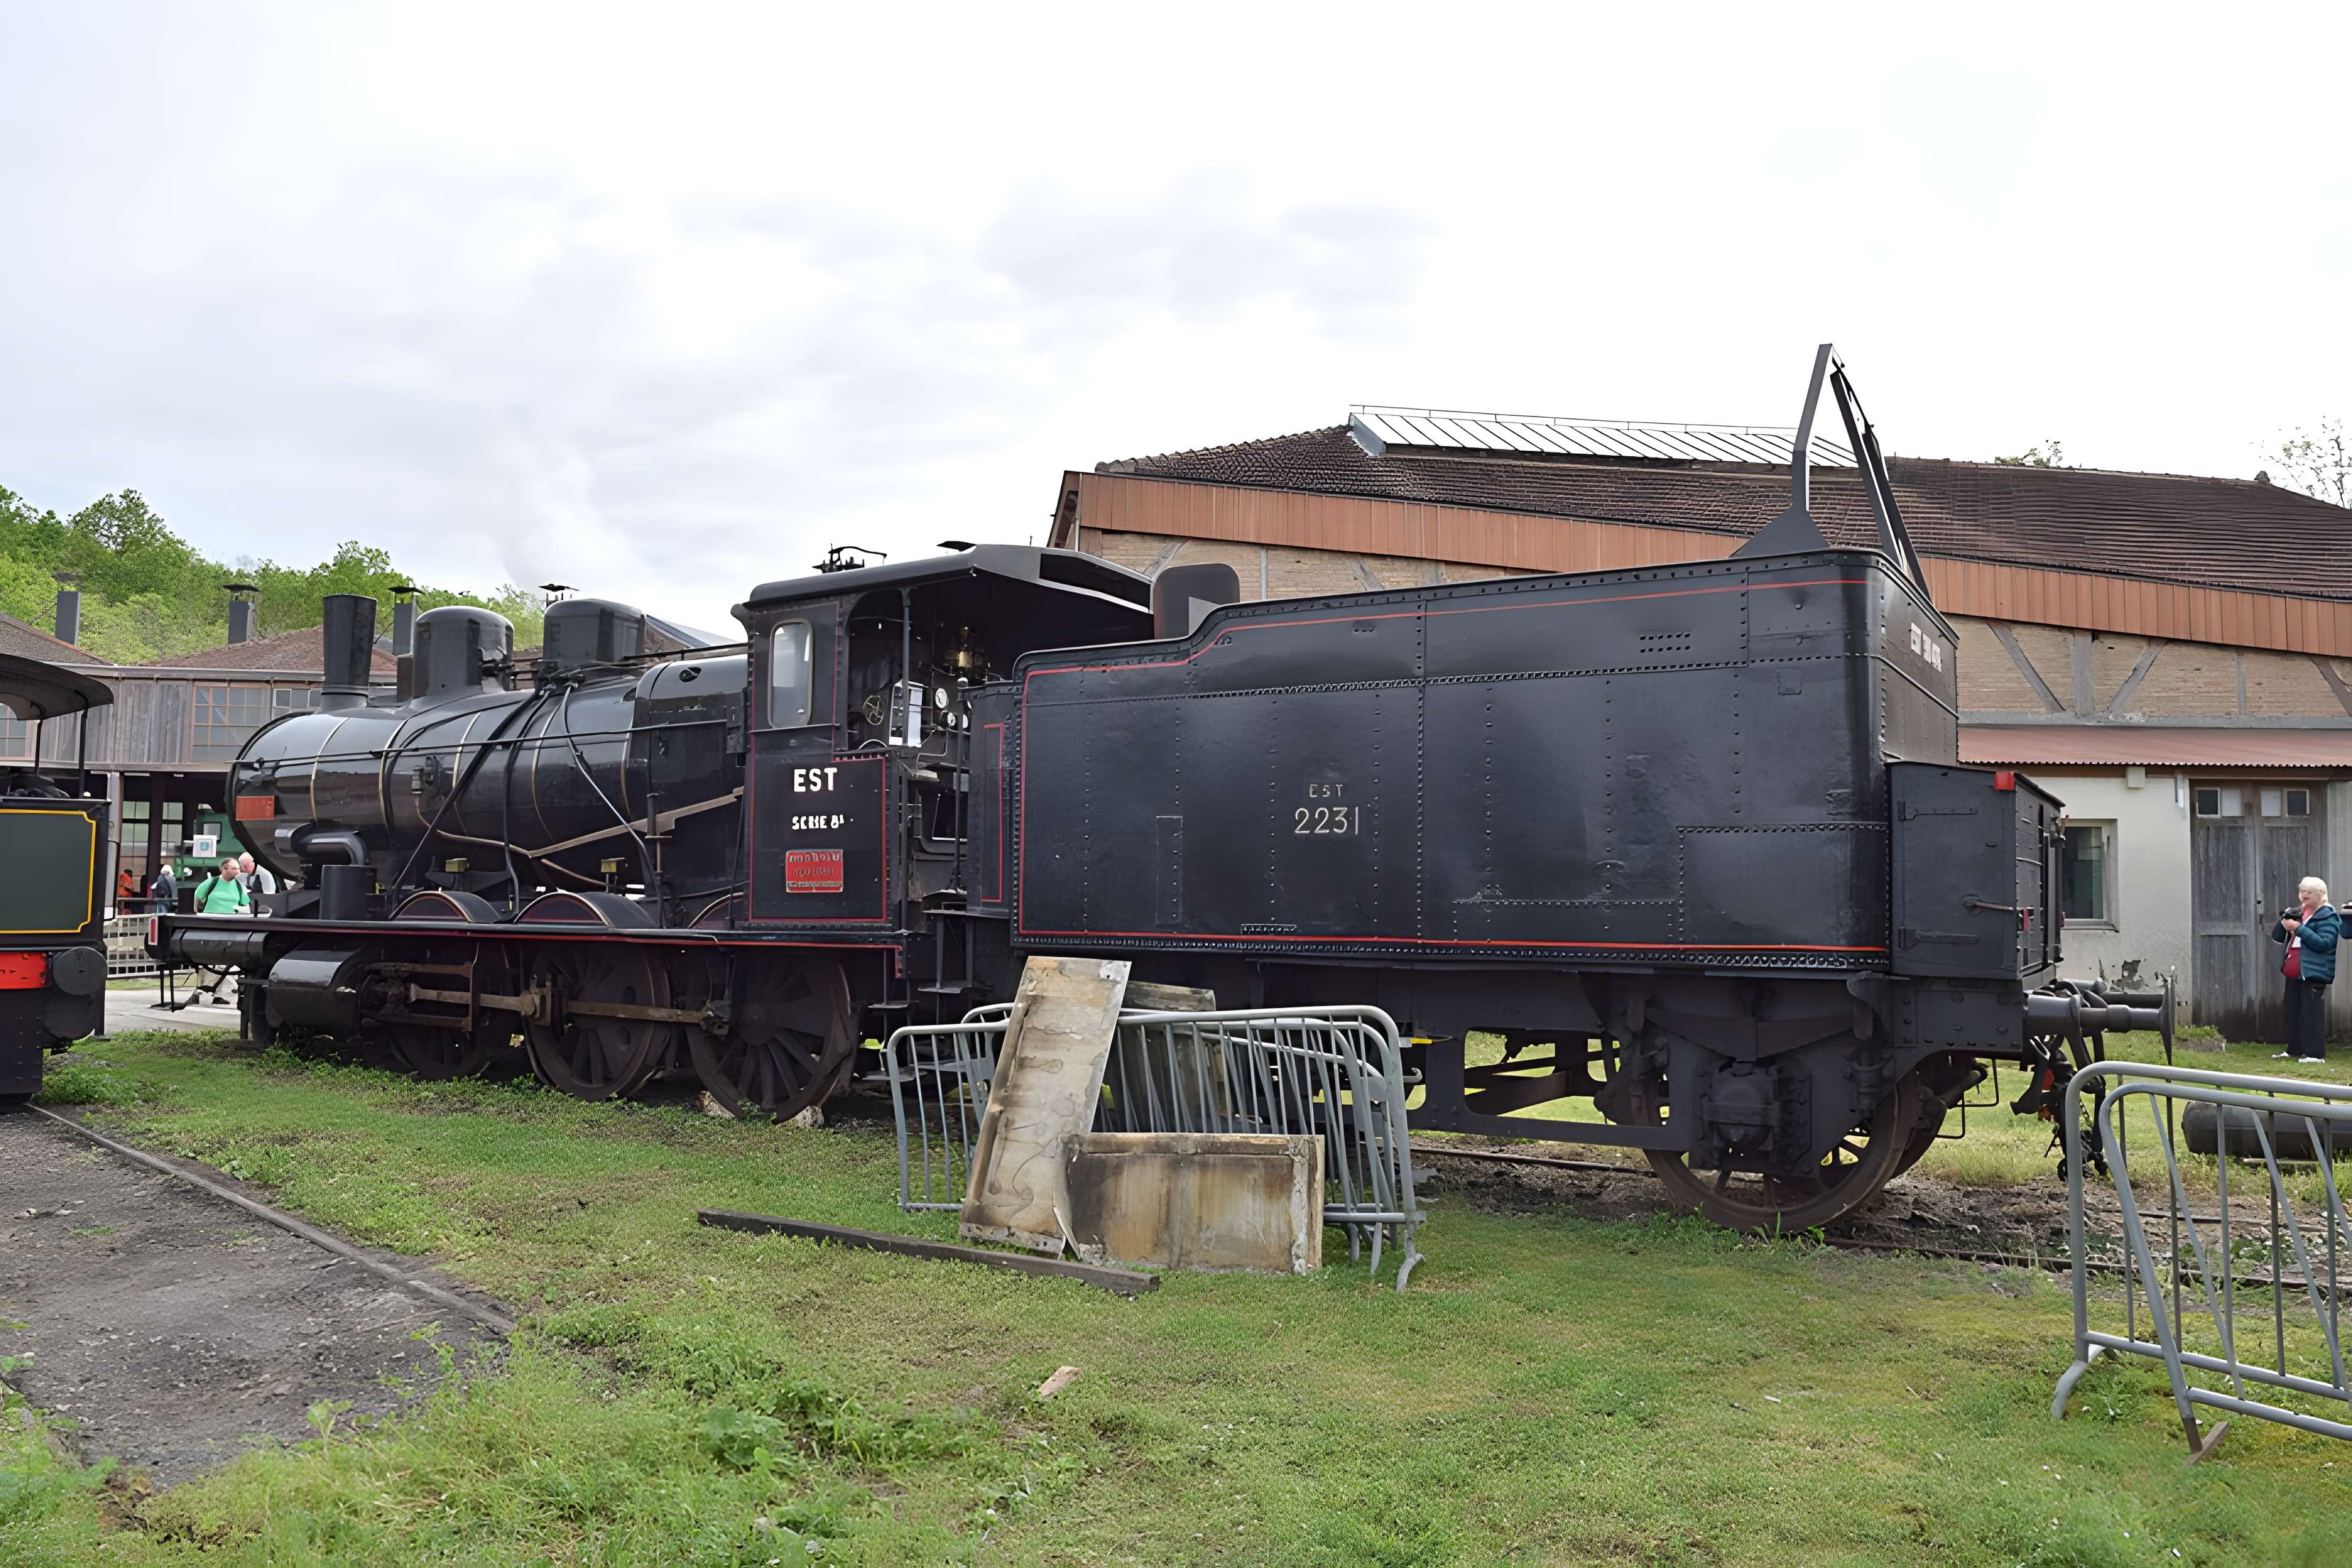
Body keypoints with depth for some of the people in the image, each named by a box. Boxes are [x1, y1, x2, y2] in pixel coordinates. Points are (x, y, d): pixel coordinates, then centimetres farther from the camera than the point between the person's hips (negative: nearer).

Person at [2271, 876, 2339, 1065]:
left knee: (2311, 1014, -8)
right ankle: (2295, 1050, 19)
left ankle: (2316, 1054, -6)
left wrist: (2299, 928, -24)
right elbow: (2277, 937, 16)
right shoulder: (2298, 913, 16)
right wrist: (2284, 921, -3)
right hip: (2293, 974, 8)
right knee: (2293, 1013, 12)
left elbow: (2324, 943, -21)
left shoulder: (2327, 916, -7)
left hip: (2313, 973, -8)